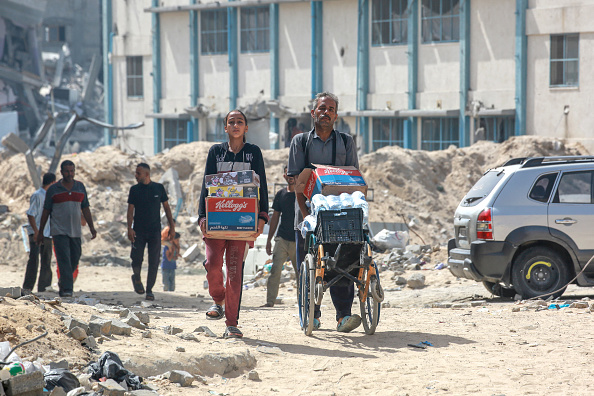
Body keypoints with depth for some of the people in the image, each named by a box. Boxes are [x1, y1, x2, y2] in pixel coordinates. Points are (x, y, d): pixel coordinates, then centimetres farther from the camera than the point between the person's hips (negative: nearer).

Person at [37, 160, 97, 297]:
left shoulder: (80, 187, 11)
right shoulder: (53, 189, 2)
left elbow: (85, 209, 14)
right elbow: (46, 211, 6)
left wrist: (91, 227, 6)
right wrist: (40, 232, 6)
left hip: (75, 231, 4)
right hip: (59, 231, -4)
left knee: (74, 260, 6)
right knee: (64, 259, -14)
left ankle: (63, 282, 29)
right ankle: (66, 289, -17)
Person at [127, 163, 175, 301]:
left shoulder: (159, 188, 4)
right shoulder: (135, 189, 4)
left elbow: (166, 207, 10)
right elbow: (130, 210, 2)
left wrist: (172, 227, 6)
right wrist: (130, 228, -10)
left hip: (155, 231, 0)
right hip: (138, 231, 0)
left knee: (154, 262, -3)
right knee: (136, 259, -7)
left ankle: (149, 290, 7)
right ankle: (136, 278, 24)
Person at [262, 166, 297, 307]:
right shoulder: (281, 194, 10)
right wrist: (269, 239, 14)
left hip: (299, 240, -2)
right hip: (282, 238, 2)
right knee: (275, 270, -8)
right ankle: (270, 301, -7)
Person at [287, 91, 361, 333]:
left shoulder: (346, 142, 12)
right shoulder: (301, 141, 9)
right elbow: (296, 178, 2)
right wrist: (304, 211, -10)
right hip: (308, 214, 0)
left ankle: (343, 315, -13)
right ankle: (312, 315, 9)